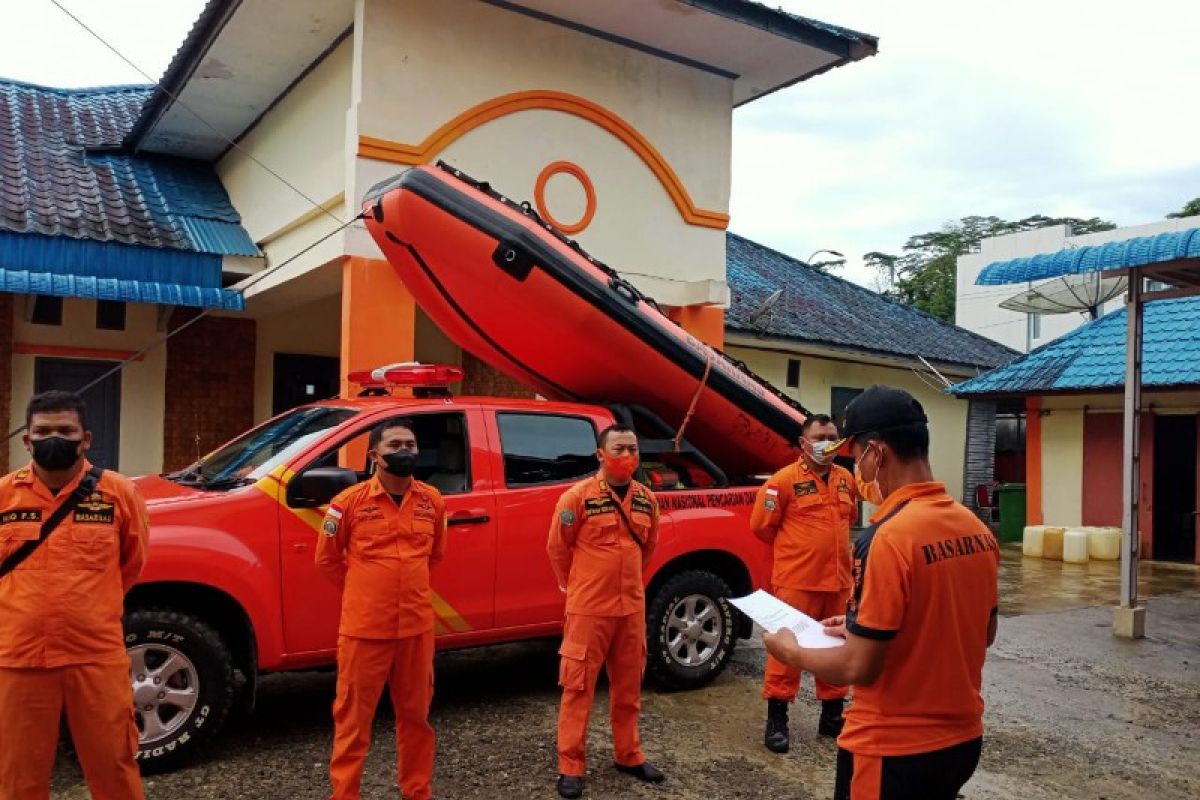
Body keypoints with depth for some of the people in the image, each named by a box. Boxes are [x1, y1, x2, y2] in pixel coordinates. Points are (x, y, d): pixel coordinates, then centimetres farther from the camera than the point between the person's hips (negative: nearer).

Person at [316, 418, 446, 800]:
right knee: (353, 717, 8)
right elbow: (327, 558, 5)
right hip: (364, 627, -3)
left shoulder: (432, 501, 3)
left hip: (417, 627, 3)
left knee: (416, 715, 16)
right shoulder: (351, 502, -7)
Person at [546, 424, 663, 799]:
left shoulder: (646, 499, 3)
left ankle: (628, 756, 31)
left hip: (632, 607, 5)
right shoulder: (578, 496, -12)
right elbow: (557, 548, -2)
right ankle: (571, 767, 13)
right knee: (578, 687, 3)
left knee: (628, 686, 16)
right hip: (588, 609, -5)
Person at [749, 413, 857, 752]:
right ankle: (776, 720, 10)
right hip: (796, 581, -6)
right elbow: (761, 525, -5)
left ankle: (832, 716, 29)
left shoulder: (846, 480, 9)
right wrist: (795, 549, 6)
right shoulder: (785, 480, -10)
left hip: (838, 580, 6)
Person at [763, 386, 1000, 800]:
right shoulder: (978, 530, 0)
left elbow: (860, 668, -22)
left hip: (895, 751, -7)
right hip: (963, 739, 7)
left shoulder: (887, 539, -24)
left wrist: (791, 652, -3)